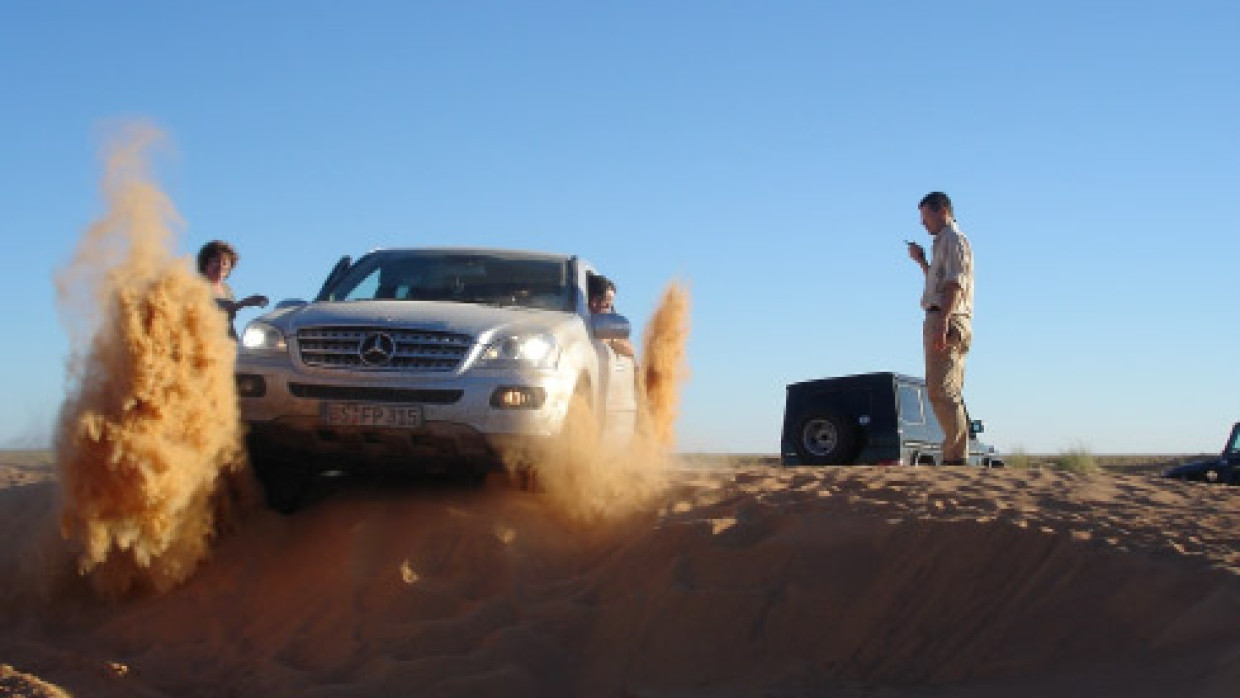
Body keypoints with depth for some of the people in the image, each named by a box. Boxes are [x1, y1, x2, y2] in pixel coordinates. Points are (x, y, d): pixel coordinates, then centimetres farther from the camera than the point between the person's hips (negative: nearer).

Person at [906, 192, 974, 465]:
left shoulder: (953, 239, -5)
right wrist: (922, 262, 26)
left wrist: (941, 323, -28)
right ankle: (956, 454, 11)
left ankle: (956, 455, -21)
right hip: (946, 323, 11)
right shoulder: (943, 242, 26)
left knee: (941, 391, -17)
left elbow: (955, 284, -19)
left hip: (947, 321, -11)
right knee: (949, 393, 10)